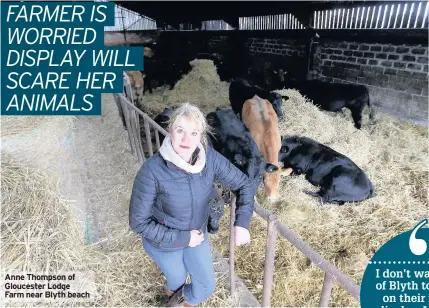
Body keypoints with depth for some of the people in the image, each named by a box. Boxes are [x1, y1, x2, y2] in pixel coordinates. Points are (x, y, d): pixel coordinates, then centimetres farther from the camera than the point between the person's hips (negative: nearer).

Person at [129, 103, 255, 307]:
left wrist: (241, 223, -23)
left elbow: (243, 184, -11)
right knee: (177, 279, 26)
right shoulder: (152, 170, -33)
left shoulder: (210, 158, -24)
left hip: (197, 235, 3)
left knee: (207, 287, 17)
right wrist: (181, 237, -24)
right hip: (164, 242, -2)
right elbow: (138, 221, -24)